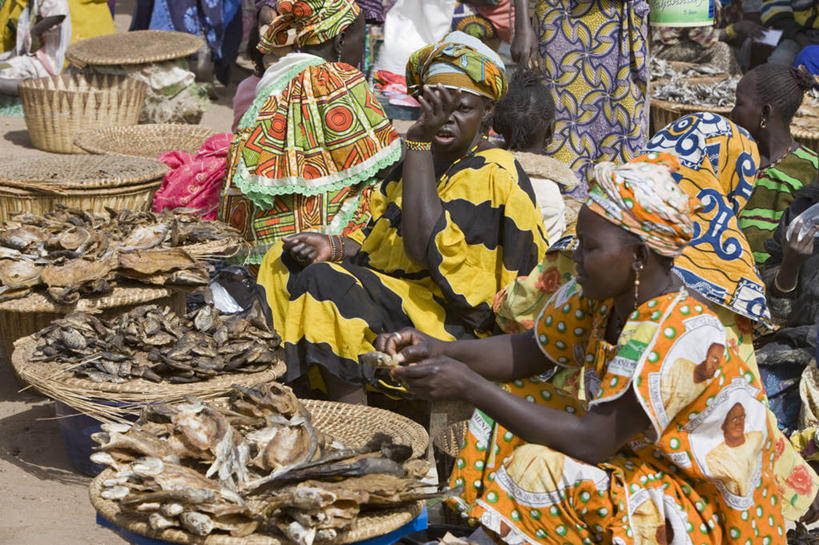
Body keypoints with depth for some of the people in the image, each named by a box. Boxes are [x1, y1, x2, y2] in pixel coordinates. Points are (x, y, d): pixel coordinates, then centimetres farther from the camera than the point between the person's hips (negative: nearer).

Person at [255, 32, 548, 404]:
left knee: (325, 281, -27)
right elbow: (377, 243, 20)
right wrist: (334, 247, -4)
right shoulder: (424, 159, 15)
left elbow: (425, 249, -25)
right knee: (285, 260, 5)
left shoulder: (493, 176, -13)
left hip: (450, 324, -10)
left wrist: (418, 141, -20)